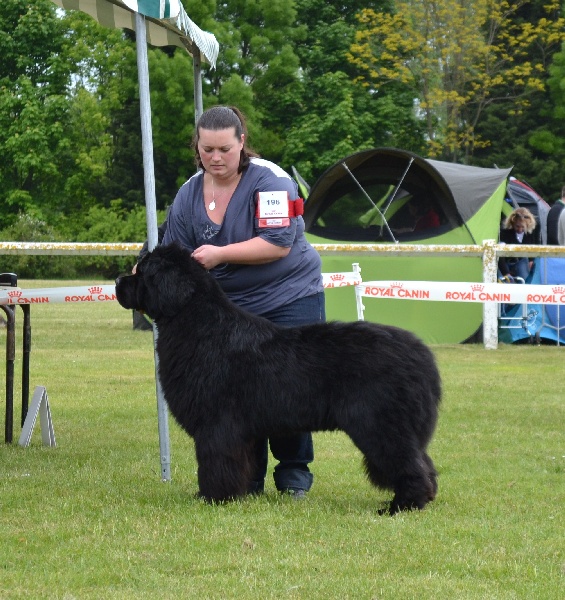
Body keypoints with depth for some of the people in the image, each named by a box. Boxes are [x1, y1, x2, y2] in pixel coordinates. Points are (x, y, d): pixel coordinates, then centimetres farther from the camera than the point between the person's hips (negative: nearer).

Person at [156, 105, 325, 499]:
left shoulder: (269, 180, -13)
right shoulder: (189, 193, 3)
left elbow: (279, 243, -22)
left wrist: (221, 254, -24)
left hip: (290, 301, -5)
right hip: (231, 305, 5)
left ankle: (295, 474, 10)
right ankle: (247, 478, 11)